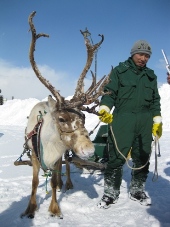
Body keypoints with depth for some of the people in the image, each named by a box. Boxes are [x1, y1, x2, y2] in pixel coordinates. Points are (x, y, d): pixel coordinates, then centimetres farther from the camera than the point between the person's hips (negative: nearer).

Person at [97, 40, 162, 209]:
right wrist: (104, 109, -19)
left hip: (145, 122, 5)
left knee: (142, 157, 9)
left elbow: (155, 101, 21)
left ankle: (137, 190, 25)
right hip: (122, 119, -4)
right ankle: (111, 193, 6)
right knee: (117, 157, -8)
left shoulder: (151, 76, 18)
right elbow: (110, 93, -2)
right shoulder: (120, 71, 5)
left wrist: (157, 121, 15)